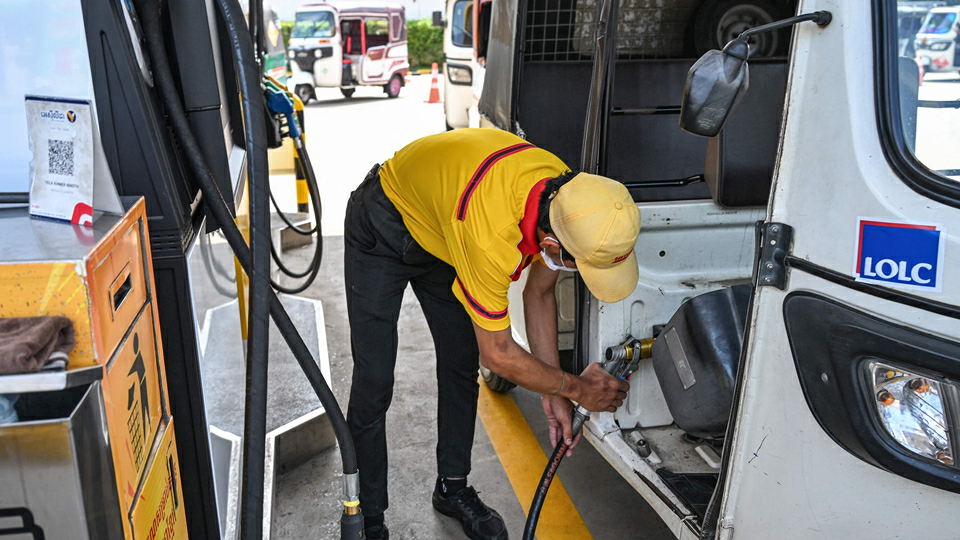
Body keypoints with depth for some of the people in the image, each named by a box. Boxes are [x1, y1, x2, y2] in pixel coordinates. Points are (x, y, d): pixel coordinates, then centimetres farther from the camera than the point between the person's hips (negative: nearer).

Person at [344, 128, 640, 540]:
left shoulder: (566, 195, -22)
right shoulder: (491, 236, -44)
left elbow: (539, 293, -5)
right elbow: (498, 355, -29)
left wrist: (553, 394, -4)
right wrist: (575, 388, -15)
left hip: (438, 224, 7)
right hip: (381, 230, -7)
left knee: (461, 364, 8)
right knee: (373, 384, -8)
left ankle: (453, 488, 27)